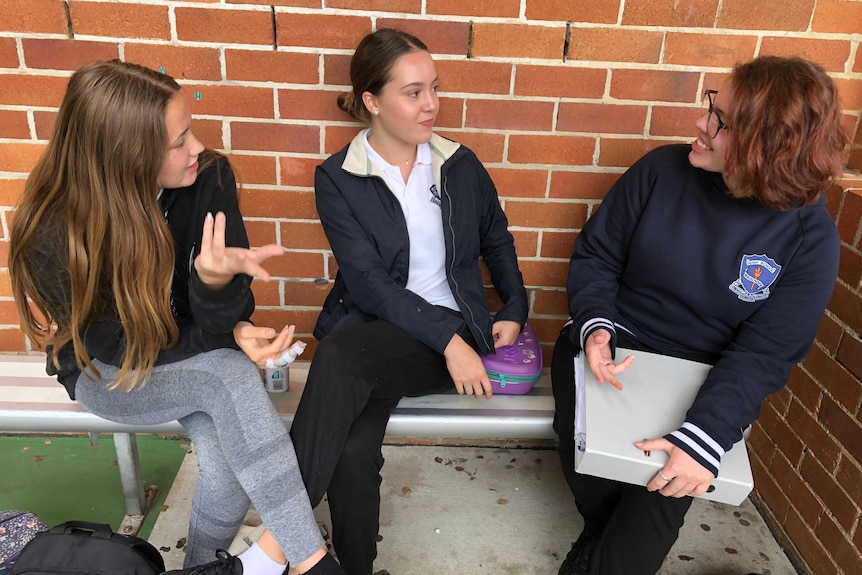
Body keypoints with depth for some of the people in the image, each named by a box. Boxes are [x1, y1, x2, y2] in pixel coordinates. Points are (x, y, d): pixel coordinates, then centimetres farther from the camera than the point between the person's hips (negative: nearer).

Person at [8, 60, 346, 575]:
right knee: (231, 375, -33)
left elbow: (222, 315, -18)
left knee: (230, 463, -26)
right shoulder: (53, 237, -25)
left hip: (194, 353, 3)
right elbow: (120, 345, -18)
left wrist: (218, 279, -41)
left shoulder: (209, 177, -20)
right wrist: (228, 340, -27)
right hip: (108, 373, -2)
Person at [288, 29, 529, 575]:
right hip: (370, 329, 0)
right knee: (353, 451, -30)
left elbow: (497, 240, 24)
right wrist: (447, 340, -17)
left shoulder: (461, 165, 9)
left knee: (339, 358, -33)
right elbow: (367, 282, -9)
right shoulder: (337, 178, 0)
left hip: (453, 331, 0)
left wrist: (515, 310, 9)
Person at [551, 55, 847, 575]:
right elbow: (597, 255, 0)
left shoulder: (810, 236, -10)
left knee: (668, 484, -23)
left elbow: (764, 353, -13)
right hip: (616, 344, 2)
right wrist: (594, 326, -19)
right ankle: (605, 531, 14)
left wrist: (704, 436, -28)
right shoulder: (663, 170, -7)